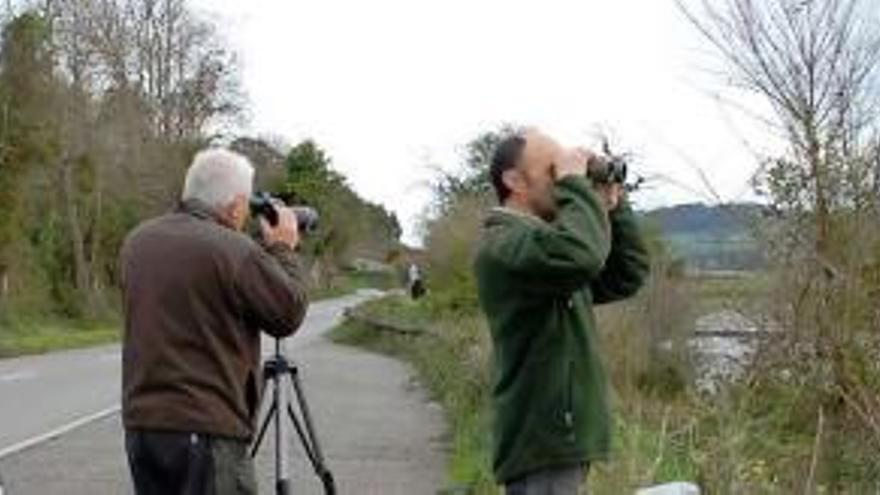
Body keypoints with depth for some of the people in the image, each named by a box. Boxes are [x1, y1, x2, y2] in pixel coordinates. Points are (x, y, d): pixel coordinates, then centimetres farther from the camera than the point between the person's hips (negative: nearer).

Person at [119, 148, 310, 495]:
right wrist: (283, 250, 9)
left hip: (139, 424, 8)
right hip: (208, 428, -7)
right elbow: (289, 313, -6)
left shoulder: (137, 242, 7)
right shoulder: (235, 251, -15)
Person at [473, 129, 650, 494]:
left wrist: (613, 206, 8)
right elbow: (580, 254, -34)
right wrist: (575, 185, -18)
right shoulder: (502, 243, -15)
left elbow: (626, 276, 19)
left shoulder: (545, 241, 17)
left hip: (560, 437, 10)